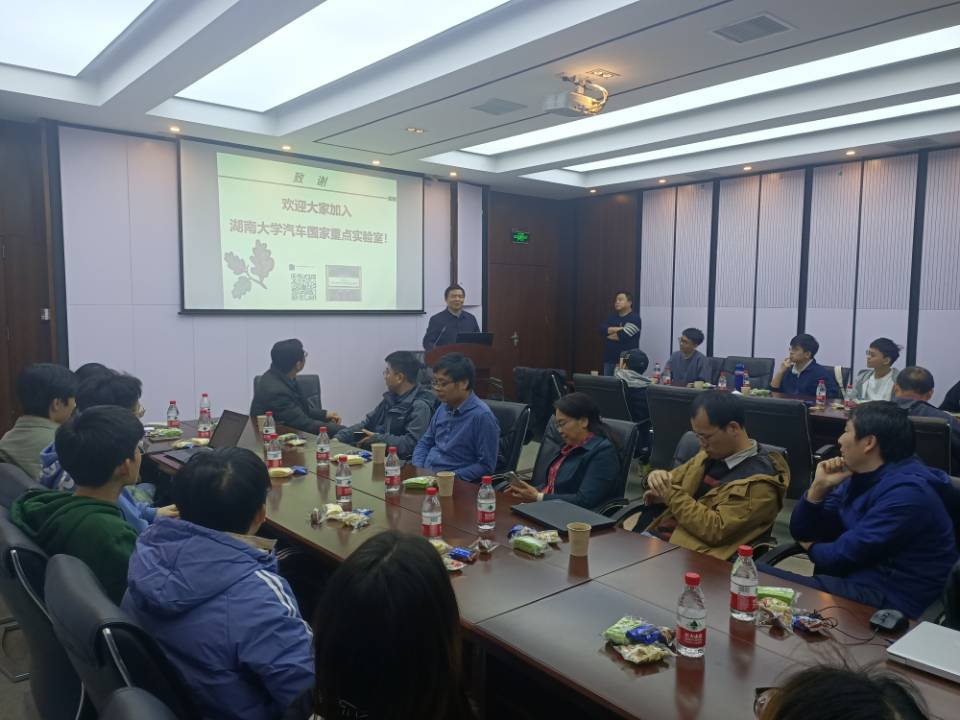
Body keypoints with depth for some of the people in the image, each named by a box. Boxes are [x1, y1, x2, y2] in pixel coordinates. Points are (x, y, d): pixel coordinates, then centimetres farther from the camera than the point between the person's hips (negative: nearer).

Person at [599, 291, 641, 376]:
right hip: (609, 359, 6)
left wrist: (609, 335, -1)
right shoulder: (612, 316, 14)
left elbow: (623, 336, -18)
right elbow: (602, 330, -2)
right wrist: (620, 328, -13)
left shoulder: (634, 318, -6)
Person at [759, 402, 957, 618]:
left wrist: (812, 548, 4)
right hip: (852, 580, 8)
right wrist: (818, 487, -4)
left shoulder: (905, 492, -18)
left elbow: (843, 557, -19)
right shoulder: (860, 477, 10)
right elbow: (801, 533, 11)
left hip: (887, 600, -8)